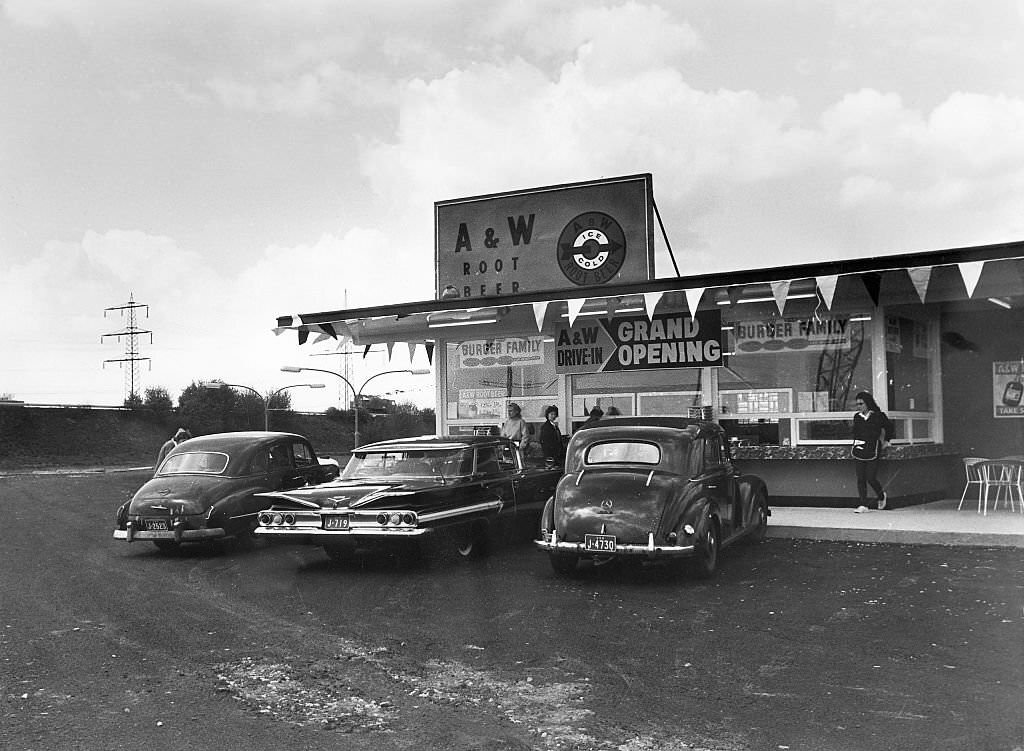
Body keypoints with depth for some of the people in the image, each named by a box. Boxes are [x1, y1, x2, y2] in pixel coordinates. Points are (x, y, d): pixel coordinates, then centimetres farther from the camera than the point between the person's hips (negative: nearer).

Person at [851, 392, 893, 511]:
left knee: (871, 478, -6)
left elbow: (889, 426, 11)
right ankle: (863, 505, 4)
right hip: (859, 452, 4)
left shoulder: (878, 416, -4)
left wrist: (886, 441, 13)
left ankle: (881, 495, 24)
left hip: (873, 452, -4)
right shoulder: (857, 416, 8)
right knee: (860, 479, 0)